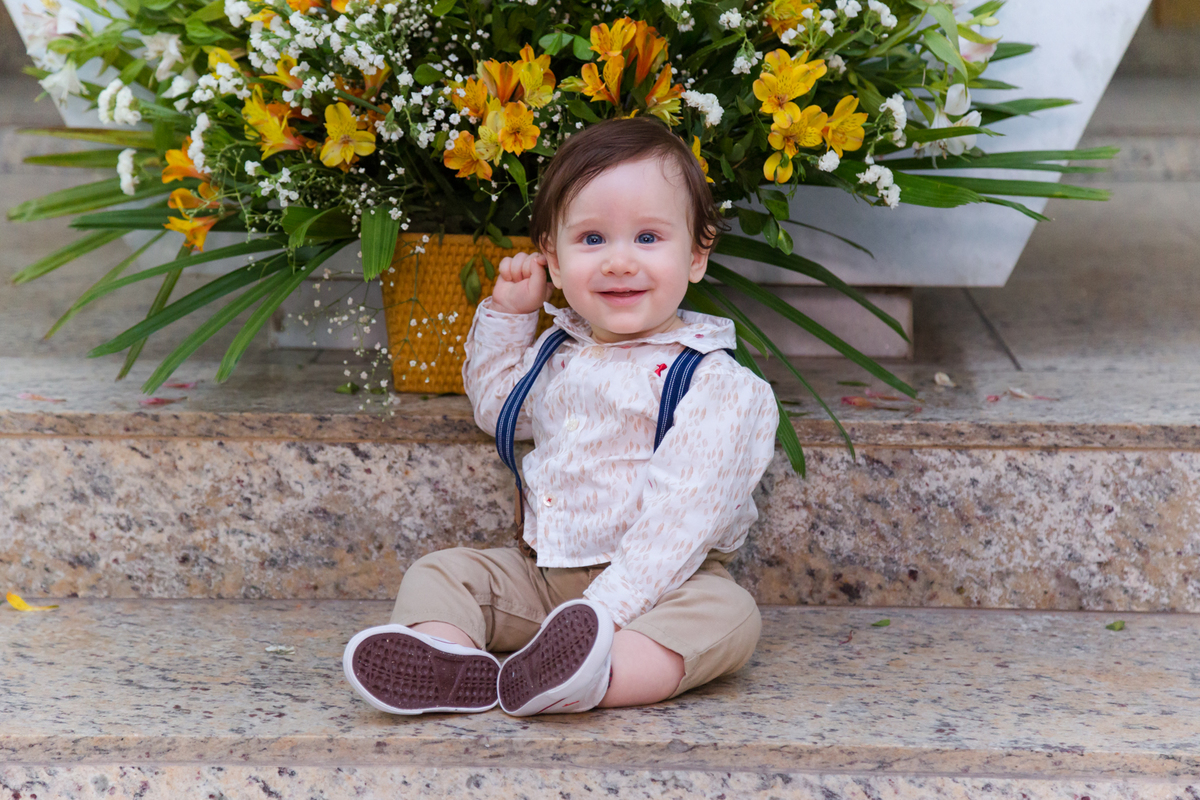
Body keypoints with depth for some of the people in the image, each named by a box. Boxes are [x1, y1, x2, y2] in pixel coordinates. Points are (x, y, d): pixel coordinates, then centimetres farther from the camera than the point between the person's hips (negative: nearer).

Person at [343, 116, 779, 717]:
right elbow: (498, 408, 30)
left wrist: (605, 610, -33)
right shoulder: (558, 352, 8)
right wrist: (506, 314, 16)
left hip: (660, 584, -6)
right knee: (439, 571, -6)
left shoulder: (715, 386, -14)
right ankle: (446, 660, -39)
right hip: (540, 574, 6)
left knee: (726, 616, -32)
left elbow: (678, 521, -23)